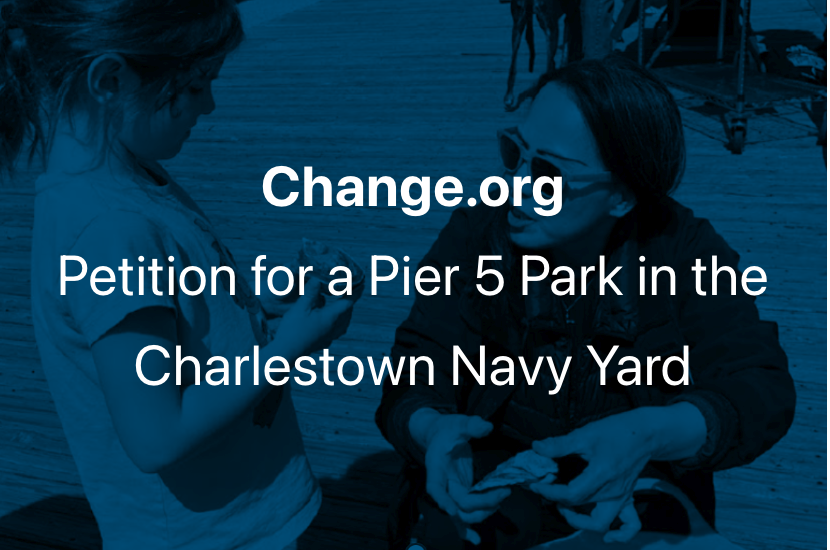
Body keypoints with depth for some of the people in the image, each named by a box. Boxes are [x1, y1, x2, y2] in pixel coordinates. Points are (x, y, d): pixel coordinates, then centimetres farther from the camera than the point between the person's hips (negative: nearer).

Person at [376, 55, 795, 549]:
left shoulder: (686, 250, -10)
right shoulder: (478, 231, -8)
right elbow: (419, 368, -12)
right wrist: (431, 428, -35)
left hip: (638, 485, 1)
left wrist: (651, 434, -34)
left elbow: (763, 390, -15)